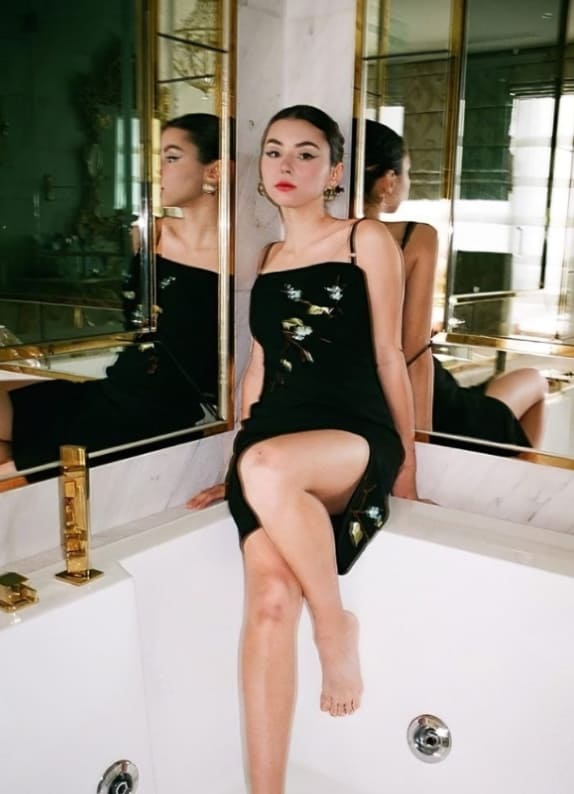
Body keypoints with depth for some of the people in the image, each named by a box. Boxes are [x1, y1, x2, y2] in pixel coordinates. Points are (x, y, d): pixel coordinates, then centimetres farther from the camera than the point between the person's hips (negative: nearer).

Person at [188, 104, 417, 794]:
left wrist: (406, 471, 8)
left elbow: (389, 358, 5)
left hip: (356, 435, -4)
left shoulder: (366, 240, 6)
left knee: (269, 468, -38)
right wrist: (233, 468, 20)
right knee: (269, 599, -22)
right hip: (271, 441, 4)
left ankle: (336, 625, -13)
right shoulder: (267, 258, 19)